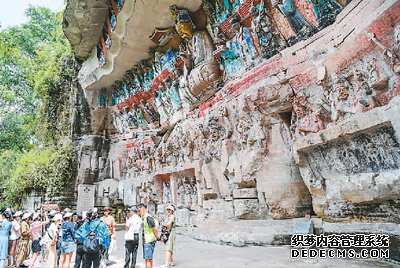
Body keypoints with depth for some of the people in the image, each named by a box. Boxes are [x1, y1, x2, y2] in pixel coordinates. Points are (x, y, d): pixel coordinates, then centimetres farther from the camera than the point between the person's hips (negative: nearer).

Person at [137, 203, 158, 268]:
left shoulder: (148, 217, -18)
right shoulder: (143, 218, 11)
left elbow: (154, 229, -16)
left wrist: (158, 238, -9)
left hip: (149, 241, -9)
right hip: (145, 241, 9)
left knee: (148, 259, -7)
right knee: (149, 259, 16)